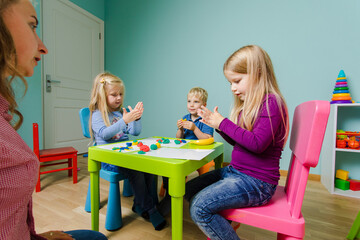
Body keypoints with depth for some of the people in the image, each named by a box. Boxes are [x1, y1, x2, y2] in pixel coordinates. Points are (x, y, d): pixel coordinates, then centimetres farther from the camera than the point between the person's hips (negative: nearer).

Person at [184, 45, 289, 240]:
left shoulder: (271, 103, -15)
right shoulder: (248, 104, 10)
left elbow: (257, 143, -26)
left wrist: (223, 123, -19)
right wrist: (216, 123, 0)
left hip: (257, 181, -9)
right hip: (234, 171, 9)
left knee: (199, 207, -19)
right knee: (189, 189, 9)